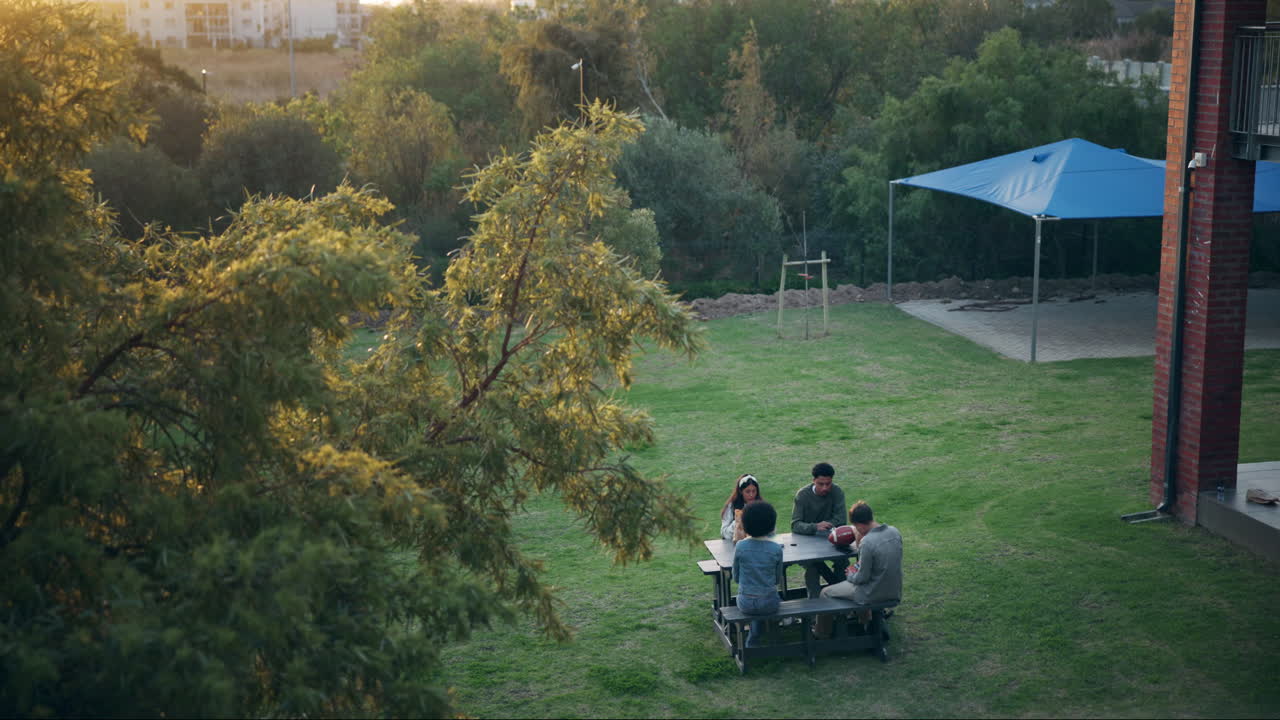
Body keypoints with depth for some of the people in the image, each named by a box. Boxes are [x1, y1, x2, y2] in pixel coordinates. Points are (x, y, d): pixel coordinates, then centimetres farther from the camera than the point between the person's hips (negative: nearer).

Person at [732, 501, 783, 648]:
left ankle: (752, 642, 42)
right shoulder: (776, 549, -12)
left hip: (746, 604, 0)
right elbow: (777, 579, 1)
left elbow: (736, 578, 0)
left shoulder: (740, 547, -12)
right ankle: (753, 641, 39)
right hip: (769, 603, 0)